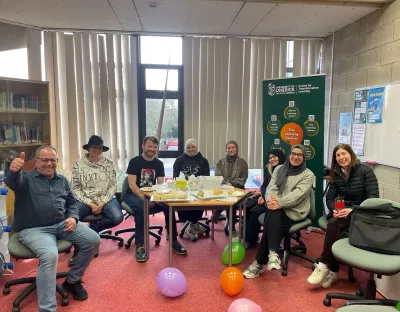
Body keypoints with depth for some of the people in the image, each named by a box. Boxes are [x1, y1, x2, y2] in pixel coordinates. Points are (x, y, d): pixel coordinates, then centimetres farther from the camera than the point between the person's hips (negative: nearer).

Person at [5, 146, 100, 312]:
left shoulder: (62, 180, 17)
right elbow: (13, 183, -24)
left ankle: (72, 280, 11)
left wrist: (73, 218, -1)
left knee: (93, 240, -9)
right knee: (50, 256, -33)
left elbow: (71, 203, 21)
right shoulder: (26, 178, 1)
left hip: (62, 224, 6)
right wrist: (14, 171, -49)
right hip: (33, 229, -5)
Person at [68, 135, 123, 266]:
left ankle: (92, 229, 3)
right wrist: (90, 204, -13)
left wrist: (102, 203, -13)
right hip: (85, 200, -1)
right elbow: (75, 188, -3)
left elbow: (113, 186, 0)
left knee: (118, 217, -27)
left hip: (106, 199, 1)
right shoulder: (79, 164, 0)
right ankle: (77, 249, -3)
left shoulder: (109, 163, 2)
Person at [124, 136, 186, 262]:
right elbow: (132, 185, -14)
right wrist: (145, 198, -27)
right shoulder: (134, 161, -6)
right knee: (141, 207, -37)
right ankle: (140, 245, -27)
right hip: (134, 195, -3)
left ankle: (173, 240, -11)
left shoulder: (159, 163, 6)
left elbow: (160, 185, 1)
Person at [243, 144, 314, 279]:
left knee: (272, 216, -31)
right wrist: (271, 199, -23)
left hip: (295, 211, -3)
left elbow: (298, 194, -15)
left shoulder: (308, 175, 1)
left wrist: (279, 203, -30)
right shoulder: (279, 169, 14)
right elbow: (271, 187, 1)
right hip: (278, 209, 3)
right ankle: (273, 254, -32)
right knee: (272, 217, -33)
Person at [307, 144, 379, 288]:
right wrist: (335, 209, -16)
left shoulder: (365, 170, -6)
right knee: (333, 224, -31)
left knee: (334, 224, -33)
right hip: (342, 211, 4)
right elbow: (330, 197, 7)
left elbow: (373, 197, -12)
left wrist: (353, 210, -25)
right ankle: (333, 272, -23)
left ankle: (323, 266, -21)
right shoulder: (336, 174, 9)